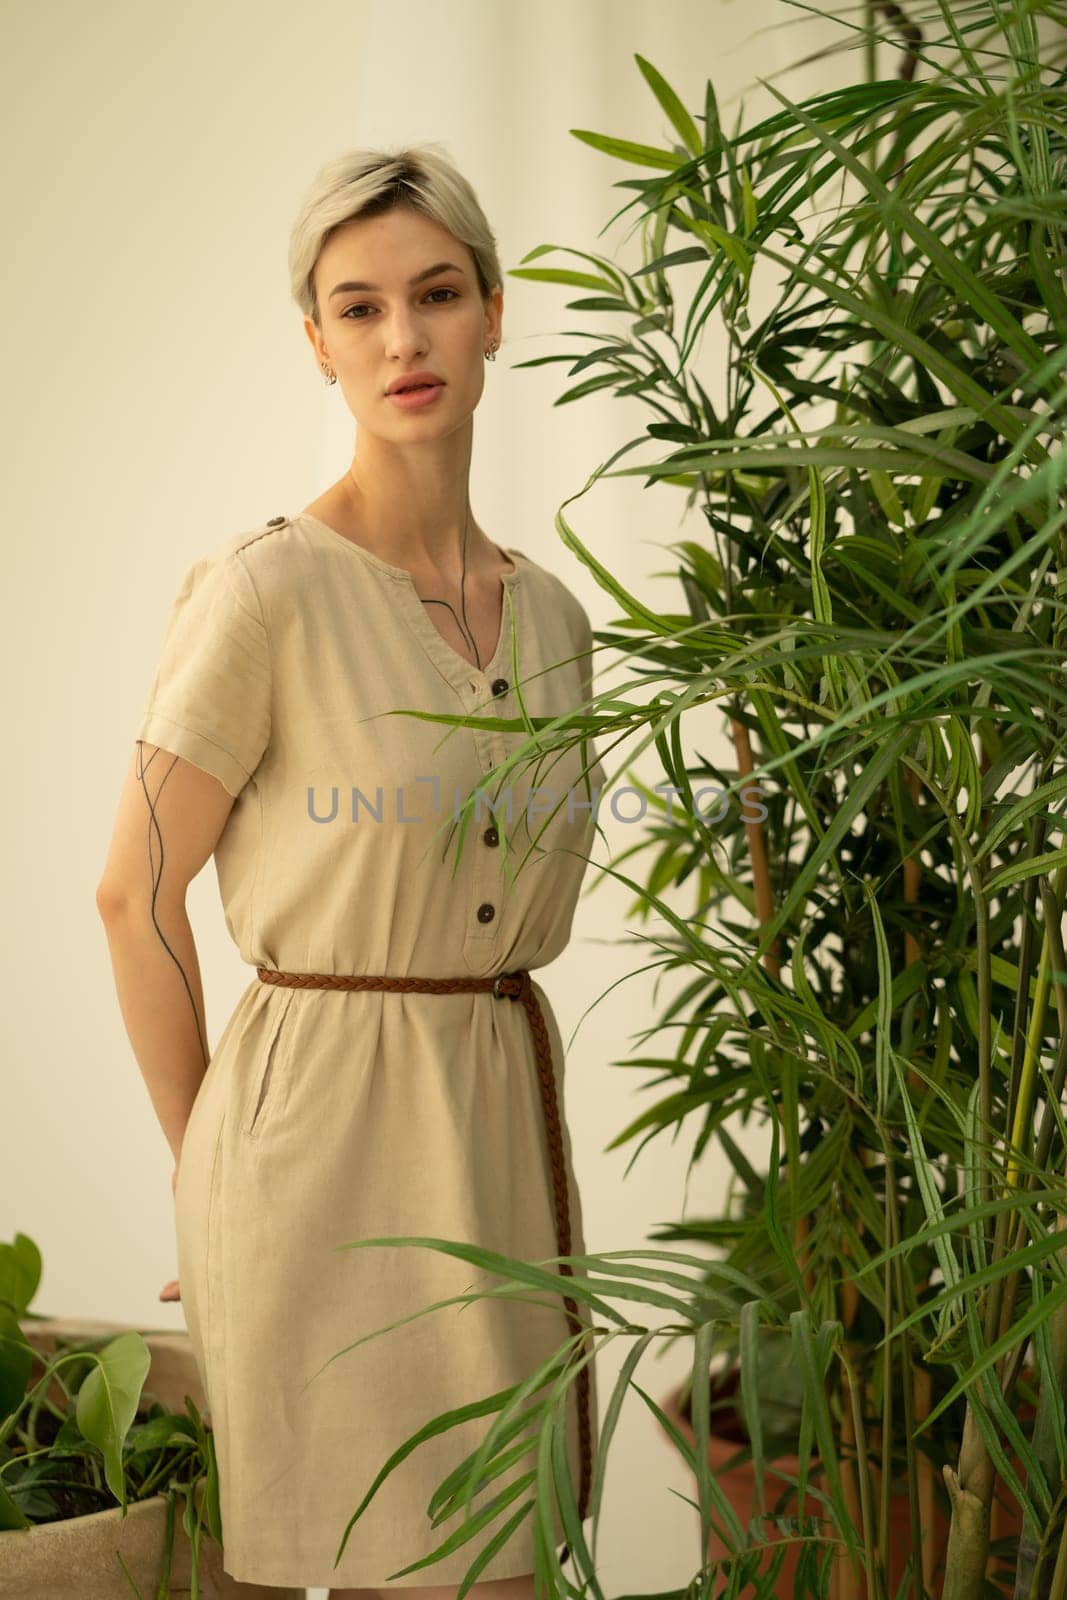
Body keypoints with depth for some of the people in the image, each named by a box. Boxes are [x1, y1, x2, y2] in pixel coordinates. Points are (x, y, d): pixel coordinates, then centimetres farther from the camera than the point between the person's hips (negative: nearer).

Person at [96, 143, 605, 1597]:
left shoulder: (550, 613, 9)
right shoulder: (266, 589, -11)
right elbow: (136, 894, -6)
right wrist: (208, 1160, 1)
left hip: (508, 1126, 6)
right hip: (327, 1132, -6)